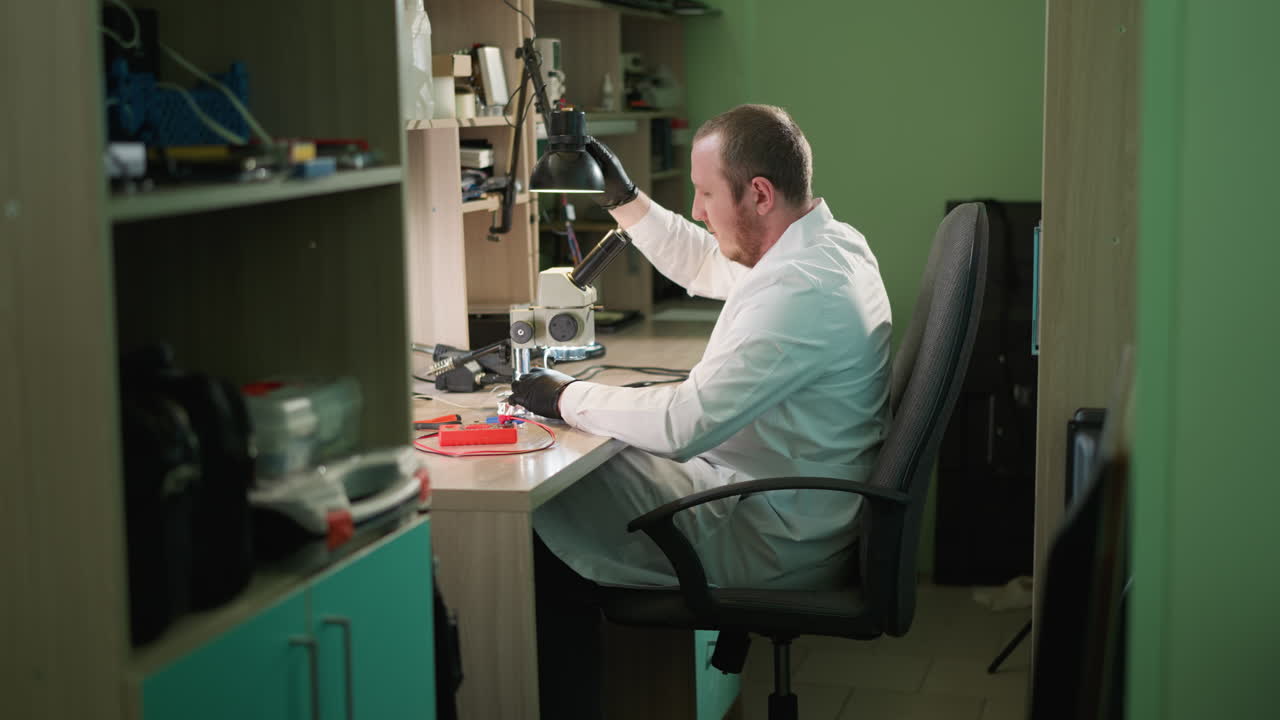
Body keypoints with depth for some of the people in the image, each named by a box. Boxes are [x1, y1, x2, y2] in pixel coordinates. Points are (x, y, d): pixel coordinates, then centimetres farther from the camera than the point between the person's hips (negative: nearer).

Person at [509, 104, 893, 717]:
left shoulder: (799, 292, -28)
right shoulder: (832, 241, 5)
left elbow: (683, 425, -30)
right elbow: (702, 267, 24)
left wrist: (566, 398, -17)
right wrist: (622, 199, 17)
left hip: (774, 544, -10)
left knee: (542, 515, -5)